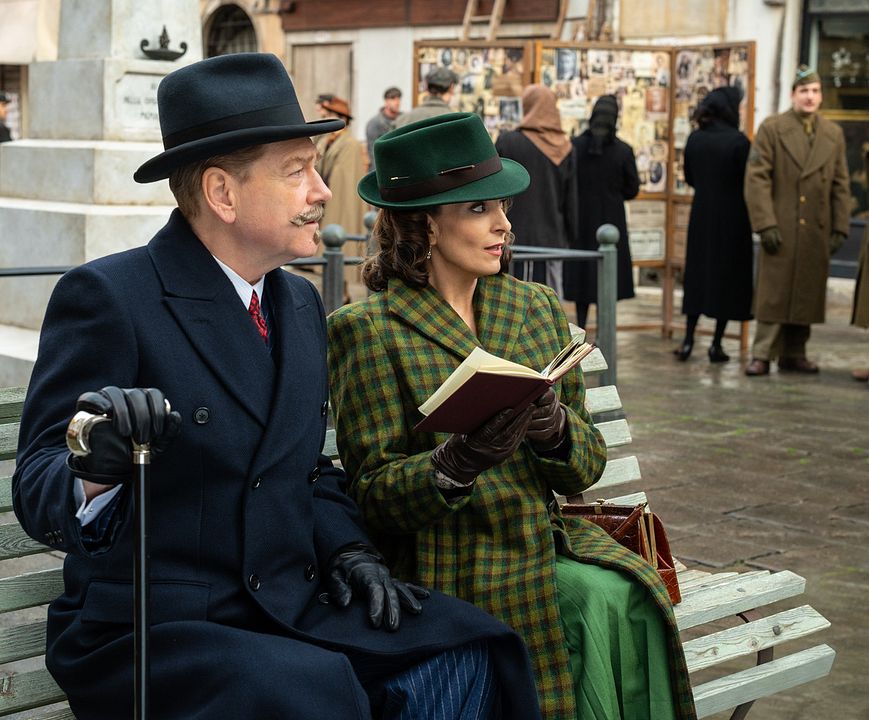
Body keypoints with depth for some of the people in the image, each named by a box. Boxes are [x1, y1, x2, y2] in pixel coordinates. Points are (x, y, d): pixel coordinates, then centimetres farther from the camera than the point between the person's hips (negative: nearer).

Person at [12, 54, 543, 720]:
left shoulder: (300, 303, 13)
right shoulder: (106, 296, -11)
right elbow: (38, 492, -15)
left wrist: (348, 548, 1)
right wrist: (96, 471, -39)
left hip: (288, 613, 7)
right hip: (147, 632, -6)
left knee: (461, 650, -14)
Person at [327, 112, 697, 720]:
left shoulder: (538, 308, 11)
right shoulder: (367, 329, -4)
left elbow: (588, 465, 9)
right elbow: (373, 493, -6)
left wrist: (553, 426, -14)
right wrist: (458, 460, -26)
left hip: (544, 541, 5)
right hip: (443, 569, -5)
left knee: (618, 598, -23)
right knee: (586, 609, -26)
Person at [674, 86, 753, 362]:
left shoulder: (695, 139, -1)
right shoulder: (738, 141, -14)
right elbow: (748, 182, -12)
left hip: (701, 216, 4)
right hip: (732, 218, -4)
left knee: (697, 272, 13)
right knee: (728, 276, 5)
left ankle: (688, 340, 10)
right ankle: (717, 344, 5)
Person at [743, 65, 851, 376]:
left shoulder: (834, 134, 13)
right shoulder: (772, 128, 1)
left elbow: (840, 185, 14)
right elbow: (757, 178, -5)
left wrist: (840, 228, 6)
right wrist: (765, 224, -12)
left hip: (816, 233, 4)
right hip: (781, 230, -4)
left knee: (807, 295, 6)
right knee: (773, 294, -4)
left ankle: (794, 354, 14)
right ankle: (762, 356, 1)